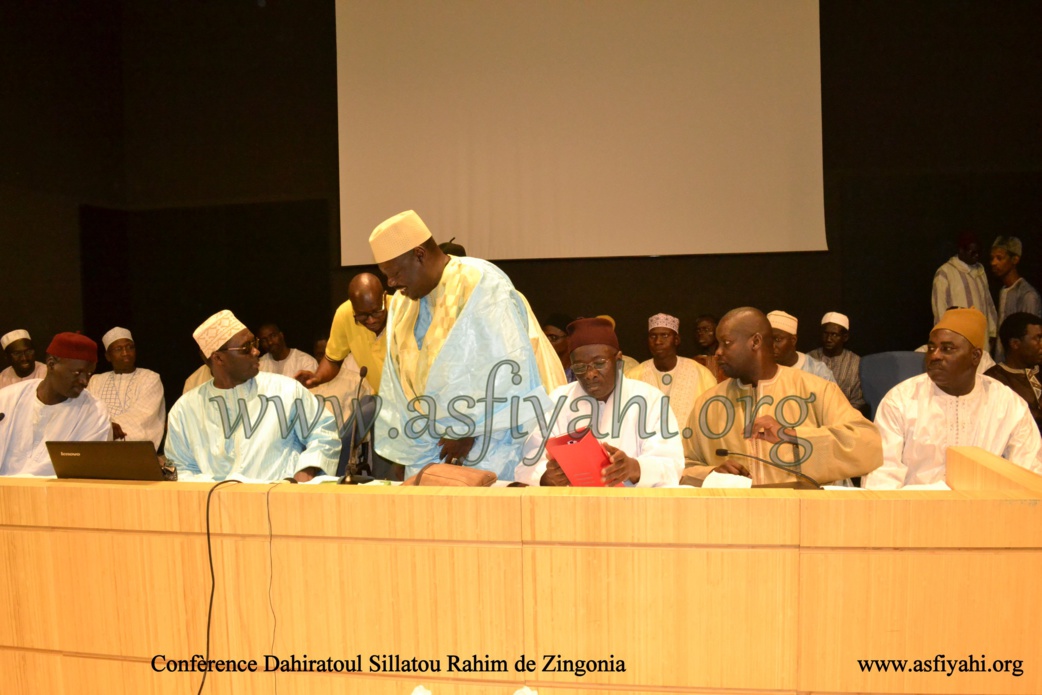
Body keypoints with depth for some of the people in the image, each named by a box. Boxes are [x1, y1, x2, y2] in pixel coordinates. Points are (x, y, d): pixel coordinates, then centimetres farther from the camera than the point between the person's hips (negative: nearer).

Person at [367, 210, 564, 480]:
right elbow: (399, 385, 10)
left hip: (497, 435, -7)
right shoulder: (402, 304, 8)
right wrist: (400, 451, 4)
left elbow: (506, 368, -20)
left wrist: (470, 428, -14)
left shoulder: (480, 283, -15)